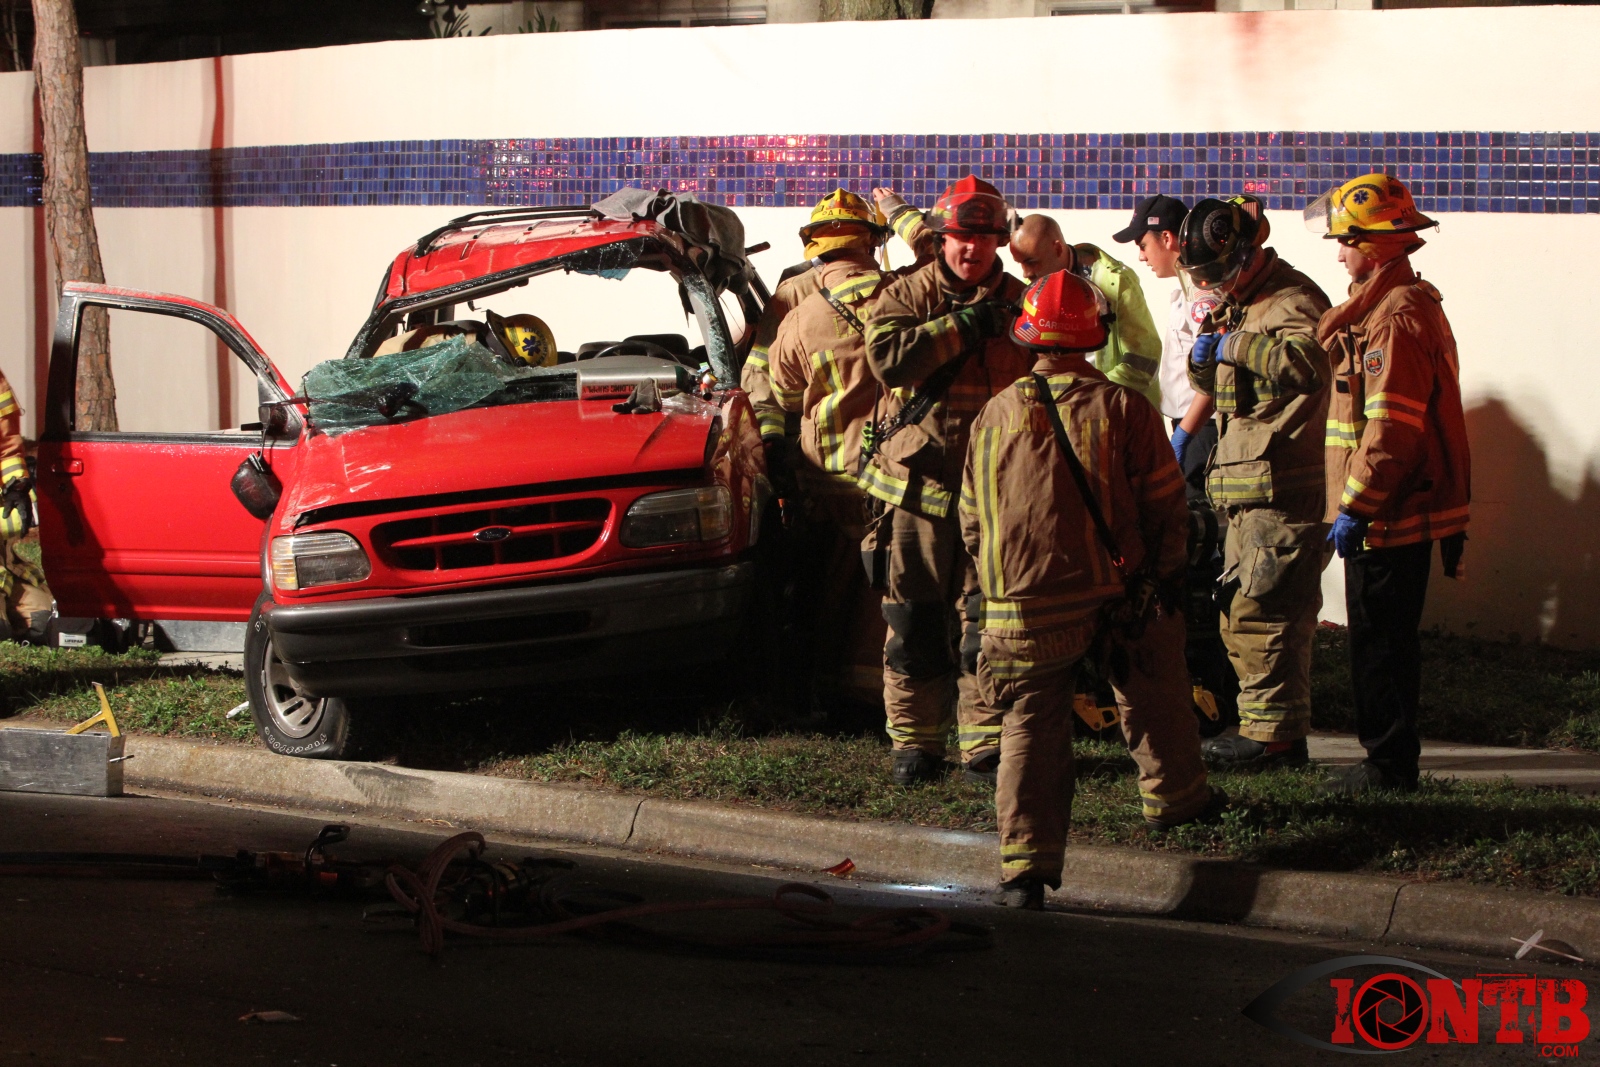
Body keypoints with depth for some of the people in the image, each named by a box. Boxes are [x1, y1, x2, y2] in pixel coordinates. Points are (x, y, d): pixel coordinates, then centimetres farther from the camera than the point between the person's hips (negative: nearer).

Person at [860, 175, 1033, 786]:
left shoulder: (1020, 305, 9)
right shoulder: (906, 296, 3)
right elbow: (887, 357, -17)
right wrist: (965, 326, -15)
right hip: (917, 483, -1)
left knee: (986, 621, -1)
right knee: (913, 620, 3)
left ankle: (985, 744, 6)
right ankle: (914, 741, 12)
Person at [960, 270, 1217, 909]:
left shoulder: (995, 415, 0)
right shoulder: (1124, 409, -7)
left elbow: (972, 521, 9)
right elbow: (1165, 507, -3)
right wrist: (1168, 575, 12)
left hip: (1025, 607, 1)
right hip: (1117, 591, -1)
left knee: (1031, 727, 3)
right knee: (1153, 696, 23)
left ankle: (1025, 865, -5)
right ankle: (1174, 795, 42)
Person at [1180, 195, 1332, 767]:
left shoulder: (1292, 301, -13)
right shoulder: (1240, 301, 19)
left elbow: (1305, 363, -34)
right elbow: (1212, 383, 26)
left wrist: (1238, 344, -24)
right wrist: (1203, 358, 4)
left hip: (1281, 482, -11)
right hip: (1247, 485, 11)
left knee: (1264, 610, -10)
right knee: (1239, 608, 14)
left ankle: (1275, 734, -6)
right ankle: (1263, 722, 22)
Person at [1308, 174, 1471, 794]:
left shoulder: (1397, 318, -19)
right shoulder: (1409, 305, 15)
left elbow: (1391, 430, -24)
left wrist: (1354, 507, -20)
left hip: (1387, 520, -10)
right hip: (1402, 514, 10)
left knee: (1381, 644, -2)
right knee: (1382, 642, 16)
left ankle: (1389, 766, 5)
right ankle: (1390, 759, 23)